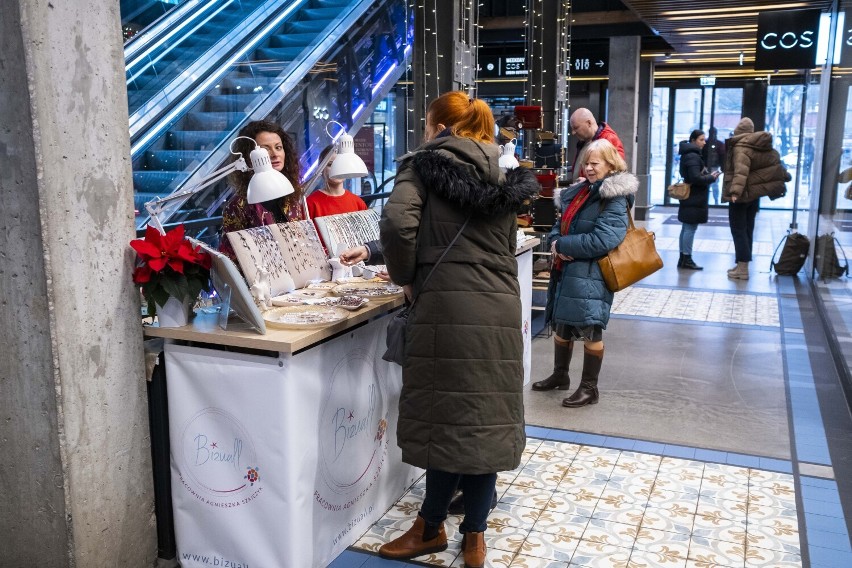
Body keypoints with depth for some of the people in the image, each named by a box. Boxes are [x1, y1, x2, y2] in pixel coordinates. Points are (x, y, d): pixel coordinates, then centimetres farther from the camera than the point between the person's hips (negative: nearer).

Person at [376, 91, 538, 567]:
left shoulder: (425, 165, 2)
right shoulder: (504, 177, 19)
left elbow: (397, 224, -15)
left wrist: (406, 278, 3)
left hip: (448, 308, -5)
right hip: (500, 307, 5)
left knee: (447, 416, 4)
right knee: (487, 418, 11)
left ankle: (431, 527, 22)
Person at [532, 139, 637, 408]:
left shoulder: (615, 200, -12)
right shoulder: (579, 192, 12)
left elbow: (602, 241, -23)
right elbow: (560, 223, 17)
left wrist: (562, 245, -17)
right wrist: (555, 241, -6)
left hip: (590, 276, -8)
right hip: (565, 272, 8)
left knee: (590, 331, 1)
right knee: (560, 325, 18)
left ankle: (589, 388, 16)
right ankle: (560, 375, 37)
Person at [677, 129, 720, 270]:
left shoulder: (690, 154, 16)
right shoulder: (693, 156, -16)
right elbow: (696, 178, -24)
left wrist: (707, 175, 5)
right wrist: (711, 177, -9)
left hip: (690, 197, 11)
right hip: (694, 199, -11)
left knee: (686, 228, 11)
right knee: (690, 228, -7)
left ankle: (683, 258, 15)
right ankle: (686, 259, -4)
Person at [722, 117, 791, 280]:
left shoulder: (740, 147, -16)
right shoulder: (765, 146, 11)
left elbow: (741, 171, -30)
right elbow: (776, 163, 18)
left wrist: (735, 190, -39)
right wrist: (785, 177, 32)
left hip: (741, 195, -8)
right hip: (754, 194, 8)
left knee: (738, 230, -4)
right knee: (747, 229, 14)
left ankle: (743, 268, -6)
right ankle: (743, 264, 20)